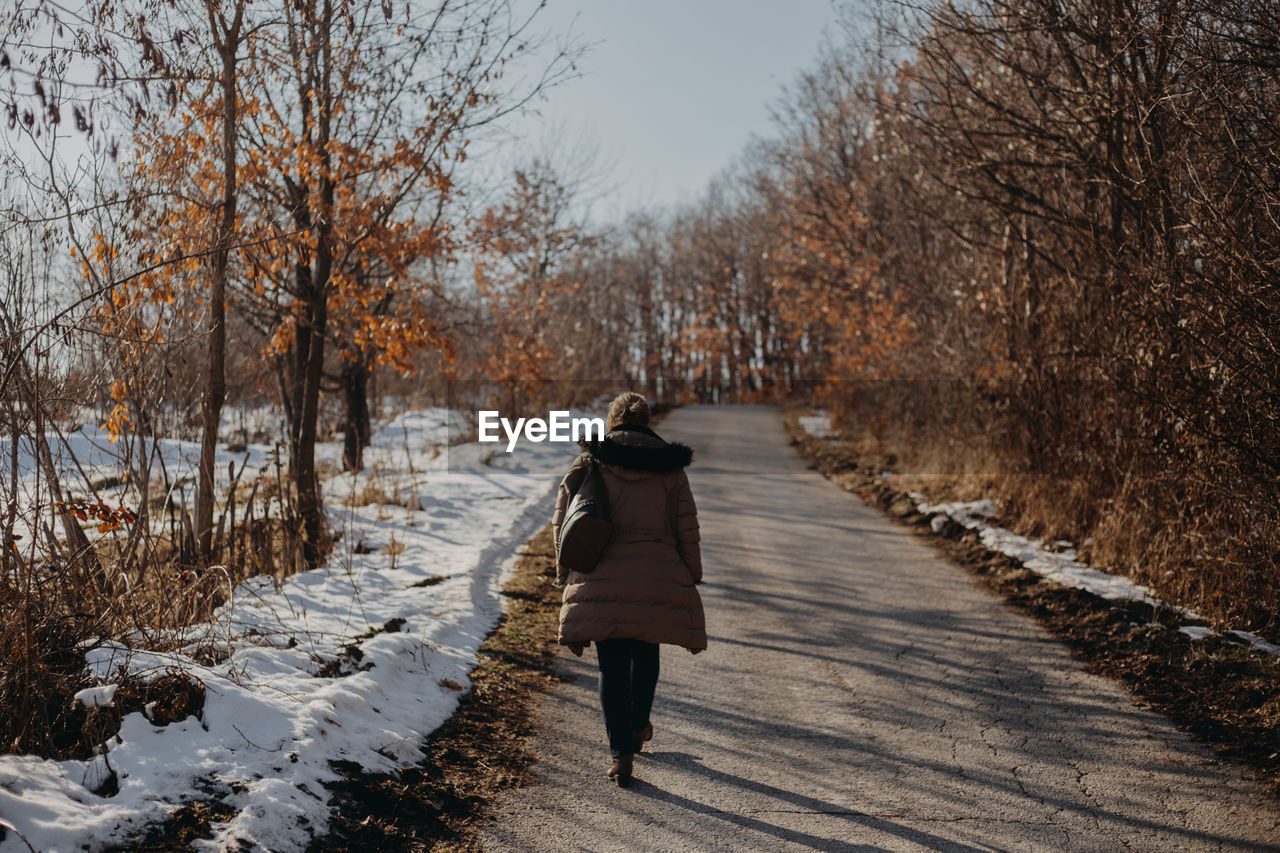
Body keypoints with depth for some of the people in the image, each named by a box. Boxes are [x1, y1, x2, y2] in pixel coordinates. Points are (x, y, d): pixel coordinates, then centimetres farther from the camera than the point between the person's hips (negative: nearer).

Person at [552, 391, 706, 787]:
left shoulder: (587, 465, 2)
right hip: (658, 582, 1)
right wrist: (691, 578, 11)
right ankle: (638, 727, 41)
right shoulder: (670, 469, 3)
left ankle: (621, 752, -2)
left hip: (602, 583, -1)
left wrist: (566, 574, 13)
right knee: (646, 652, 22)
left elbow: (564, 522, 4)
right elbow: (687, 531, 3)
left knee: (612, 665, 6)